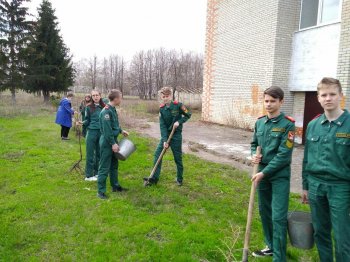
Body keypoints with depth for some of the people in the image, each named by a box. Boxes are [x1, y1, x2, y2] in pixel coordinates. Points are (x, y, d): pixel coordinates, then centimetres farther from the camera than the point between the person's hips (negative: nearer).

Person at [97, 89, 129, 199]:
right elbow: (107, 130, -24)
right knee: (104, 167, -2)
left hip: (113, 140, 10)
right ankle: (101, 191, 8)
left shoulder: (113, 109, 8)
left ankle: (115, 186, 32)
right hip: (107, 142, -10)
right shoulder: (106, 111, -21)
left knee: (114, 165, 19)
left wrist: (121, 130, 23)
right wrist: (113, 143, -23)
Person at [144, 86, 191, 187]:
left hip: (176, 135, -3)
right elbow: (162, 125, -8)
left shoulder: (178, 105, -12)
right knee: (157, 155, -2)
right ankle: (154, 178, 6)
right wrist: (164, 140, -17)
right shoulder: (162, 108, -3)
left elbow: (188, 115, 1)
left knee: (178, 158, 7)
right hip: (166, 134, 3)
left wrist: (179, 122, -16)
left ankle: (179, 179, 25)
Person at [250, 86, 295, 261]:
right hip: (262, 172, 6)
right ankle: (271, 246, 36)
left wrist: (264, 173, -18)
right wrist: (254, 155, -6)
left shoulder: (288, 124, -13)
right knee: (264, 211, 17)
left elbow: (284, 154, -17)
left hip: (279, 175, -6)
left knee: (278, 217, -4)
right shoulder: (259, 122, 4)